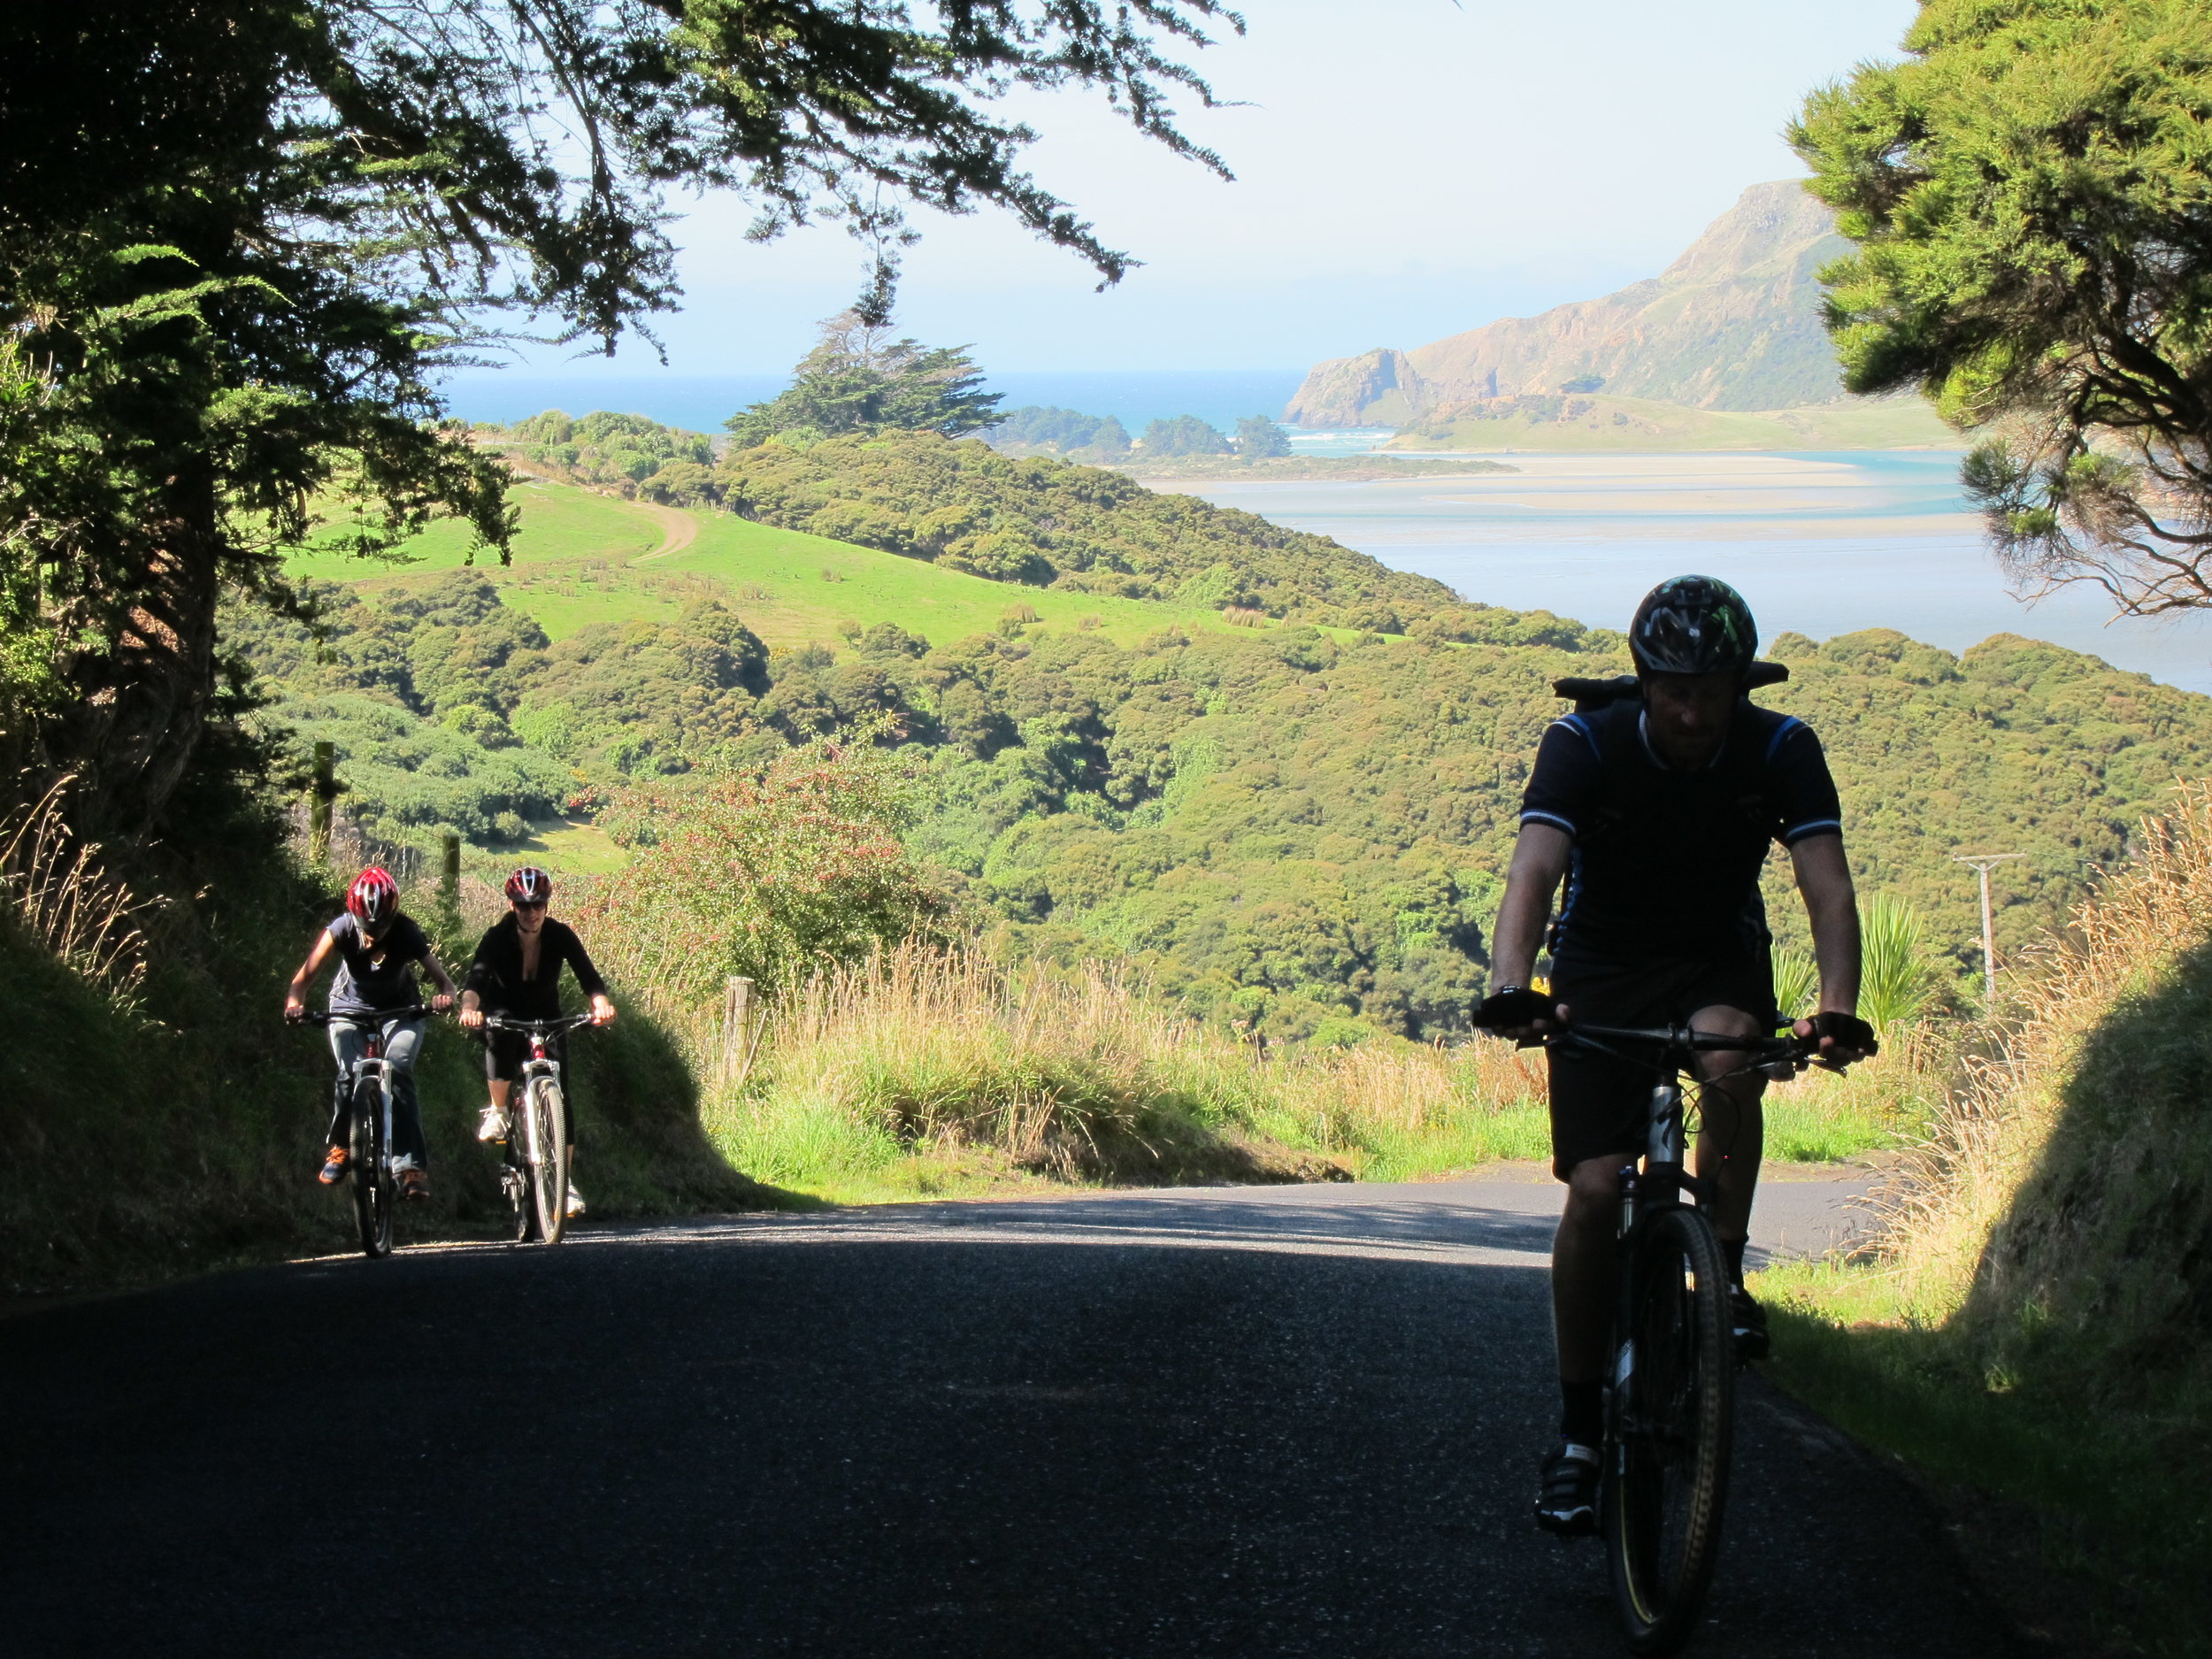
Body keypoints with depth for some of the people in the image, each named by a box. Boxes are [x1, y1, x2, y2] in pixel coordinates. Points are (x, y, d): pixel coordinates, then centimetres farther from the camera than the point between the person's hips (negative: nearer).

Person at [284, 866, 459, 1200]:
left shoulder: (407, 933, -26)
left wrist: (445, 996, -53)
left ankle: (412, 1164, -24)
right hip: (350, 1010, 1)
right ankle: (339, 1146, 5)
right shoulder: (342, 930, -25)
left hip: (399, 1010, -1)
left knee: (398, 1072, -25)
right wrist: (294, 1002, -52)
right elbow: (305, 975, -31)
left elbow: (442, 977, -30)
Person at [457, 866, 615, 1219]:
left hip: (546, 1019, 2)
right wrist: (469, 1008, -59)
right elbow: (476, 979, -37)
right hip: (505, 1015, -2)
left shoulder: (560, 936, -18)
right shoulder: (497, 938, -22)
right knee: (501, 1037, -38)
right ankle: (497, 1111, -15)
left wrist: (602, 1002, -49)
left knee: (560, 1095, -13)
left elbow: (588, 977, -26)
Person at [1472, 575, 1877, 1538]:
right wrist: (1511, 988, -53)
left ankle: (1726, 1275, -17)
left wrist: (1838, 1007, -45)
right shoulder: (1586, 743, -21)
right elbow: (1536, 866, -34)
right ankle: (1578, 1429, -1)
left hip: (1719, 959, 1)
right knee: (1595, 1190, -13)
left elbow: (1826, 886, -27)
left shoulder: (1781, 751, -17)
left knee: (1729, 1055, -36)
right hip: (1601, 967, -1)